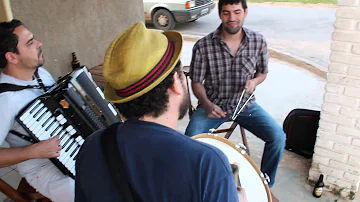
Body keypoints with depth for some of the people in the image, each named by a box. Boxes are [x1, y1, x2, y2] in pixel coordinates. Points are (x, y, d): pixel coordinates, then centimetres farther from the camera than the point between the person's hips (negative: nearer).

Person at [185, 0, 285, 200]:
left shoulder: (259, 41, -5)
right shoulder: (203, 46, -13)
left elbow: (263, 72, 10)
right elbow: (196, 82, -5)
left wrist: (254, 82, -14)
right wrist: (207, 104, -23)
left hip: (245, 103, 2)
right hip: (213, 104, -2)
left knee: (278, 137, -14)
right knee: (190, 140, -26)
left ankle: (265, 184, 13)